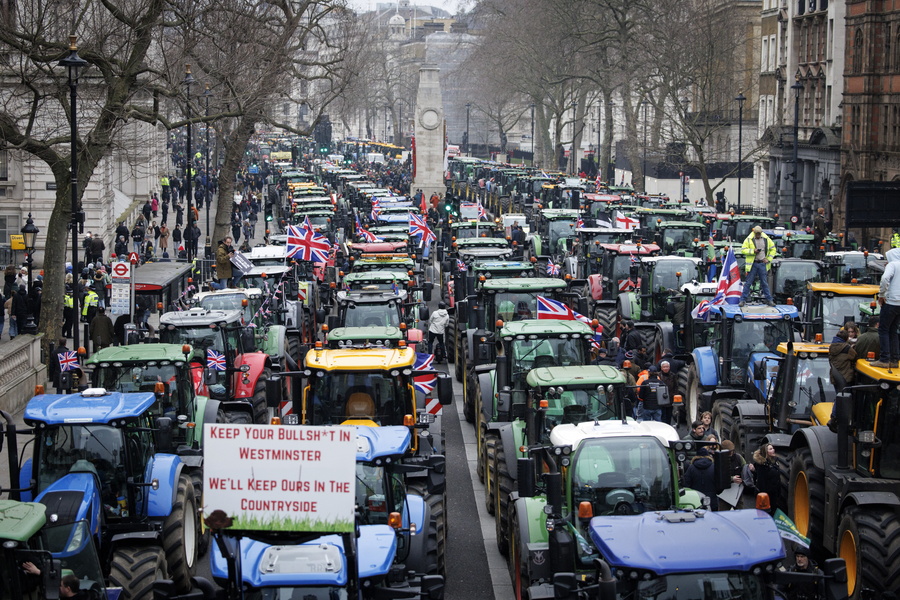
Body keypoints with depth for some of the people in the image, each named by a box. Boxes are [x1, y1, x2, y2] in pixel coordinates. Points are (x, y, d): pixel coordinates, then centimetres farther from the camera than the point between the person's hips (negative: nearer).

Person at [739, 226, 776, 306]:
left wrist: (768, 259, 3)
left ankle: (769, 300, 13)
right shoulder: (749, 240, -1)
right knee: (748, 283, -1)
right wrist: (753, 251, -18)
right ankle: (743, 300, 3)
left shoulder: (766, 239, 7)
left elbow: (773, 249, 15)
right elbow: (743, 250, -4)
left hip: (763, 264, 2)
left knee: (765, 283, 7)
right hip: (752, 264, -2)